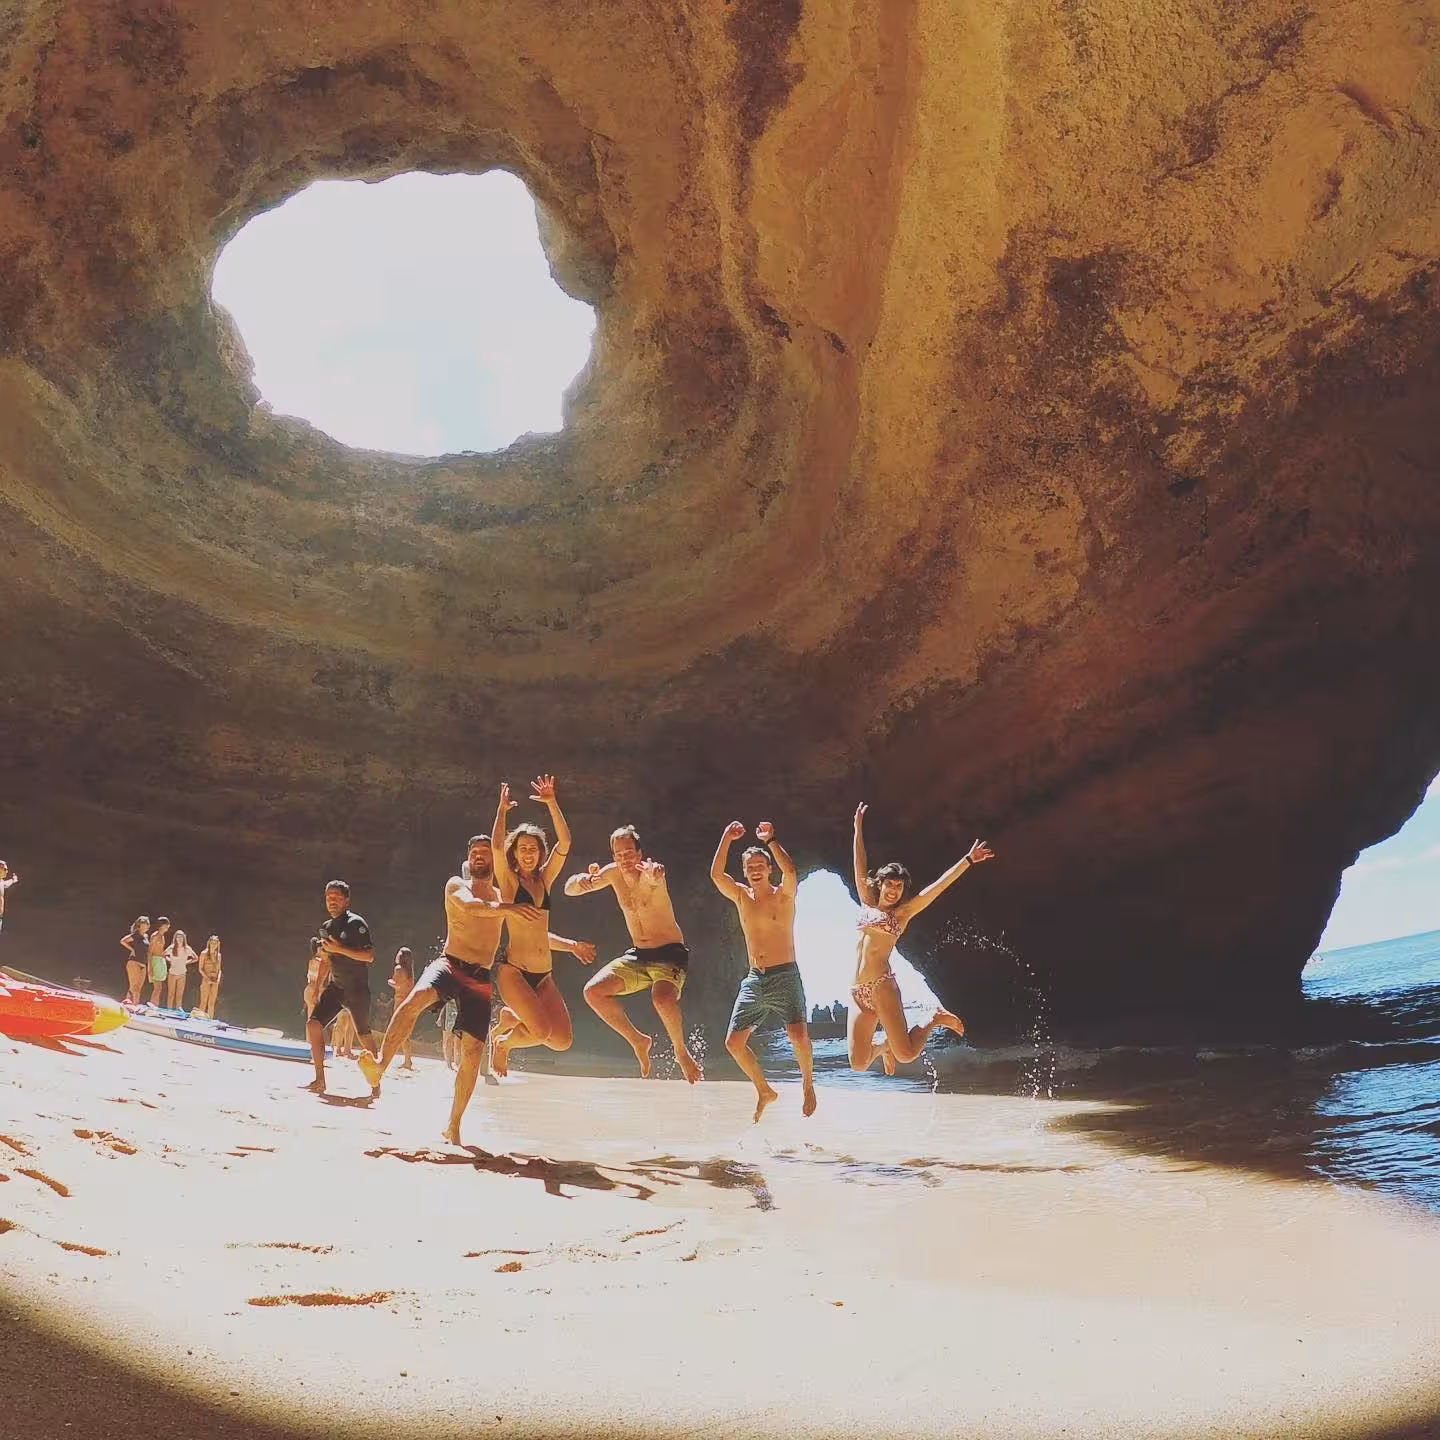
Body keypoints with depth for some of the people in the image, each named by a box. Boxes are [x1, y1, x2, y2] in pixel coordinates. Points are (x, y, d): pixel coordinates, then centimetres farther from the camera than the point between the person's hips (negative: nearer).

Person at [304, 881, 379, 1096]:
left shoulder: (356, 923, -10)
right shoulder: (326, 928, 12)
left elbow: (369, 956, -17)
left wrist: (340, 949, -23)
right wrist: (319, 986, 18)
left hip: (357, 988, -6)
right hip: (335, 987, 7)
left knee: (364, 1035, 1)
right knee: (313, 1024, -8)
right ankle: (320, 1081, -3)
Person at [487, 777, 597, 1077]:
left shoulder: (544, 880, 11)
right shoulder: (508, 881, 0)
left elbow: (564, 843, 1)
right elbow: (496, 845, -18)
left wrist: (552, 803, -6)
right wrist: (502, 810, -9)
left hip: (544, 974, 6)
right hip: (513, 970, -6)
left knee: (562, 1040, -4)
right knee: (542, 1032, -22)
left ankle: (510, 1019, 22)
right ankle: (501, 1041, 11)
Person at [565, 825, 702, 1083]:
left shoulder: (648, 873, -18)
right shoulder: (614, 873, 0)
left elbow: (655, 877, -44)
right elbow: (569, 889, 2)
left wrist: (654, 874, -70)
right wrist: (582, 881, -23)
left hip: (670, 954, -6)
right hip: (637, 955, 7)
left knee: (663, 999, -34)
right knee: (593, 992, -10)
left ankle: (681, 1052, -4)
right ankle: (637, 1040, 9)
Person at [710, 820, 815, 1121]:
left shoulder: (783, 895, -2)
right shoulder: (741, 897, 10)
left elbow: (790, 871, -24)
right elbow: (716, 874, -5)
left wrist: (770, 840, -20)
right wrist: (727, 838, -8)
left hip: (785, 976, -5)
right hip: (754, 980, 5)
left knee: (798, 1036, -20)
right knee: (734, 1042, -1)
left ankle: (808, 1085, 8)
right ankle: (765, 1092, 19)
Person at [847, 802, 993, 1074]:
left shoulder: (902, 913, 6)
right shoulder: (867, 904, 17)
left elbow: (939, 885, 0)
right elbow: (860, 867, 21)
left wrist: (968, 860, -6)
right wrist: (858, 827, 23)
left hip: (881, 986, -4)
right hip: (857, 993, 4)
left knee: (906, 1054, -16)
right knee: (858, 1064, -4)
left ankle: (934, 1021, 14)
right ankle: (882, 1047, 31)